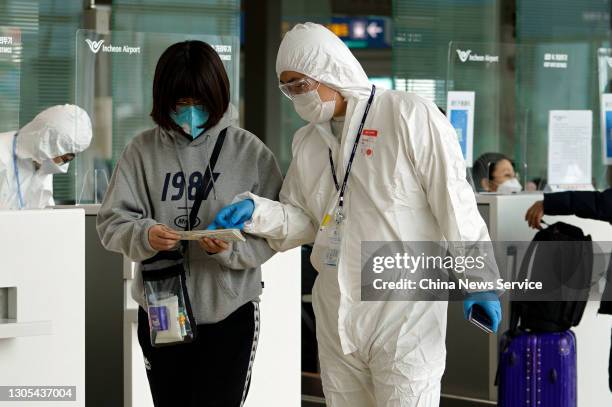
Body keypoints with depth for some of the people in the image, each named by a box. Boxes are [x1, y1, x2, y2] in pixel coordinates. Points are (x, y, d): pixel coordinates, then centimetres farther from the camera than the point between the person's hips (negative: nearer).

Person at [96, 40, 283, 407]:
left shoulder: (249, 150, -3)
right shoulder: (143, 150, 1)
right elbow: (112, 222, -1)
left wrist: (232, 247, -23)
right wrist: (144, 236, -22)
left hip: (230, 313, -2)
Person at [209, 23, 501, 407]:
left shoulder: (410, 116, -9)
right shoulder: (307, 141, 13)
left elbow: (454, 201, -10)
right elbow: (304, 220, 16)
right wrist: (255, 211, -3)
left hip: (405, 308, -7)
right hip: (336, 314, 7)